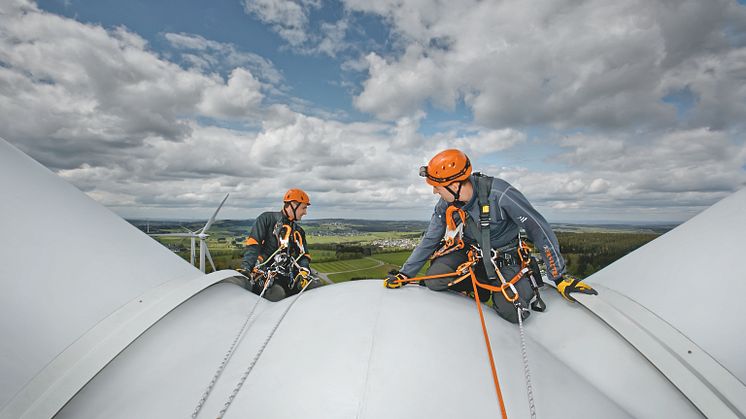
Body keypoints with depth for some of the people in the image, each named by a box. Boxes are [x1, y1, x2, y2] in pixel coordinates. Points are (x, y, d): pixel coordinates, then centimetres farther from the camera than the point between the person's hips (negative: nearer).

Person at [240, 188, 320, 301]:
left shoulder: (299, 231, 21)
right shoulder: (267, 218, 1)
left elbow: (304, 255, 16)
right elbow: (252, 245, -8)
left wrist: (304, 271, -6)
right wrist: (245, 269, -21)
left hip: (289, 276, 5)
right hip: (265, 275, -5)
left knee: (316, 287, -19)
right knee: (277, 294, -36)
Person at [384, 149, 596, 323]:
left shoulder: (500, 194, -31)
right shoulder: (445, 206, -14)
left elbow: (538, 230, -22)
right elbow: (429, 241, -3)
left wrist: (560, 277, -19)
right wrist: (404, 274, -2)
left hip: (505, 256, -3)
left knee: (512, 312, -22)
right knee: (434, 280, -19)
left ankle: (528, 278, 11)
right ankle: (482, 285, 5)